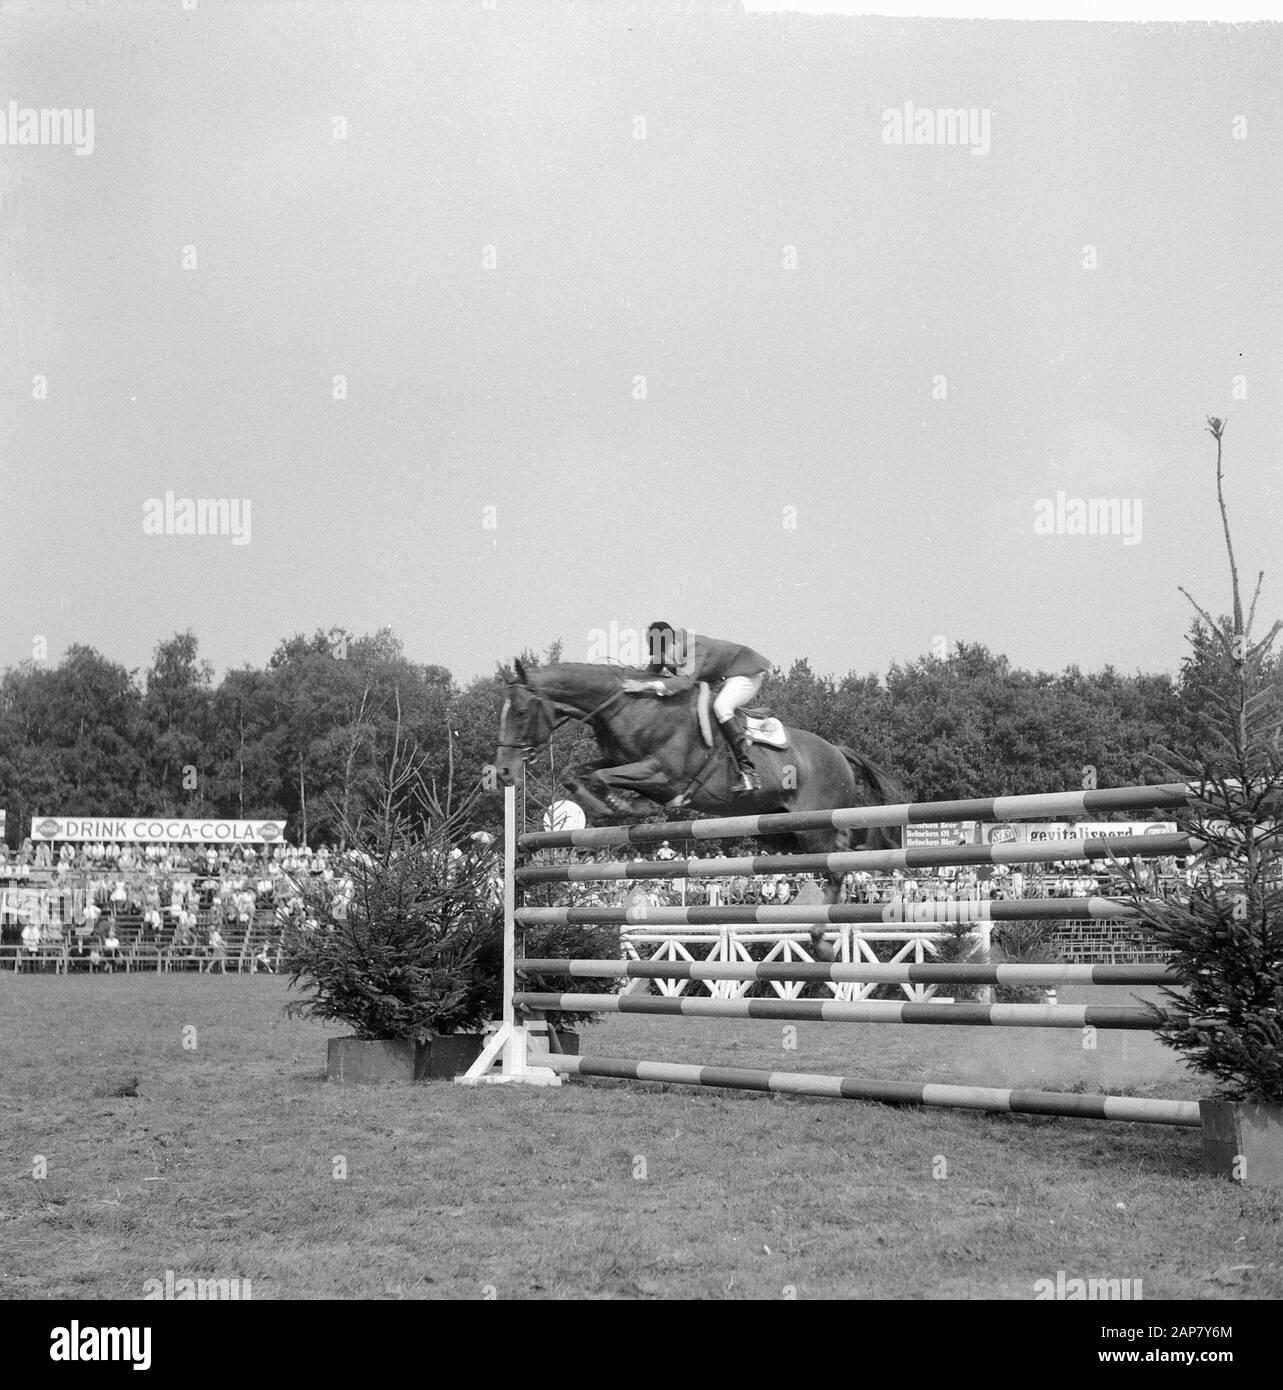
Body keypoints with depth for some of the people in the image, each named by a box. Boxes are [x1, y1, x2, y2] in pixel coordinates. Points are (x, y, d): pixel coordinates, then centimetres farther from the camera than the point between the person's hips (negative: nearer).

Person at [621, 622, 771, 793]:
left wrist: (647, 686, -55)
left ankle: (748, 771, -34)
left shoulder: (694, 647, -35)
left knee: (721, 707, -33)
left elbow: (685, 682, -48)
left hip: (747, 672, -9)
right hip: (719, 680, 9)